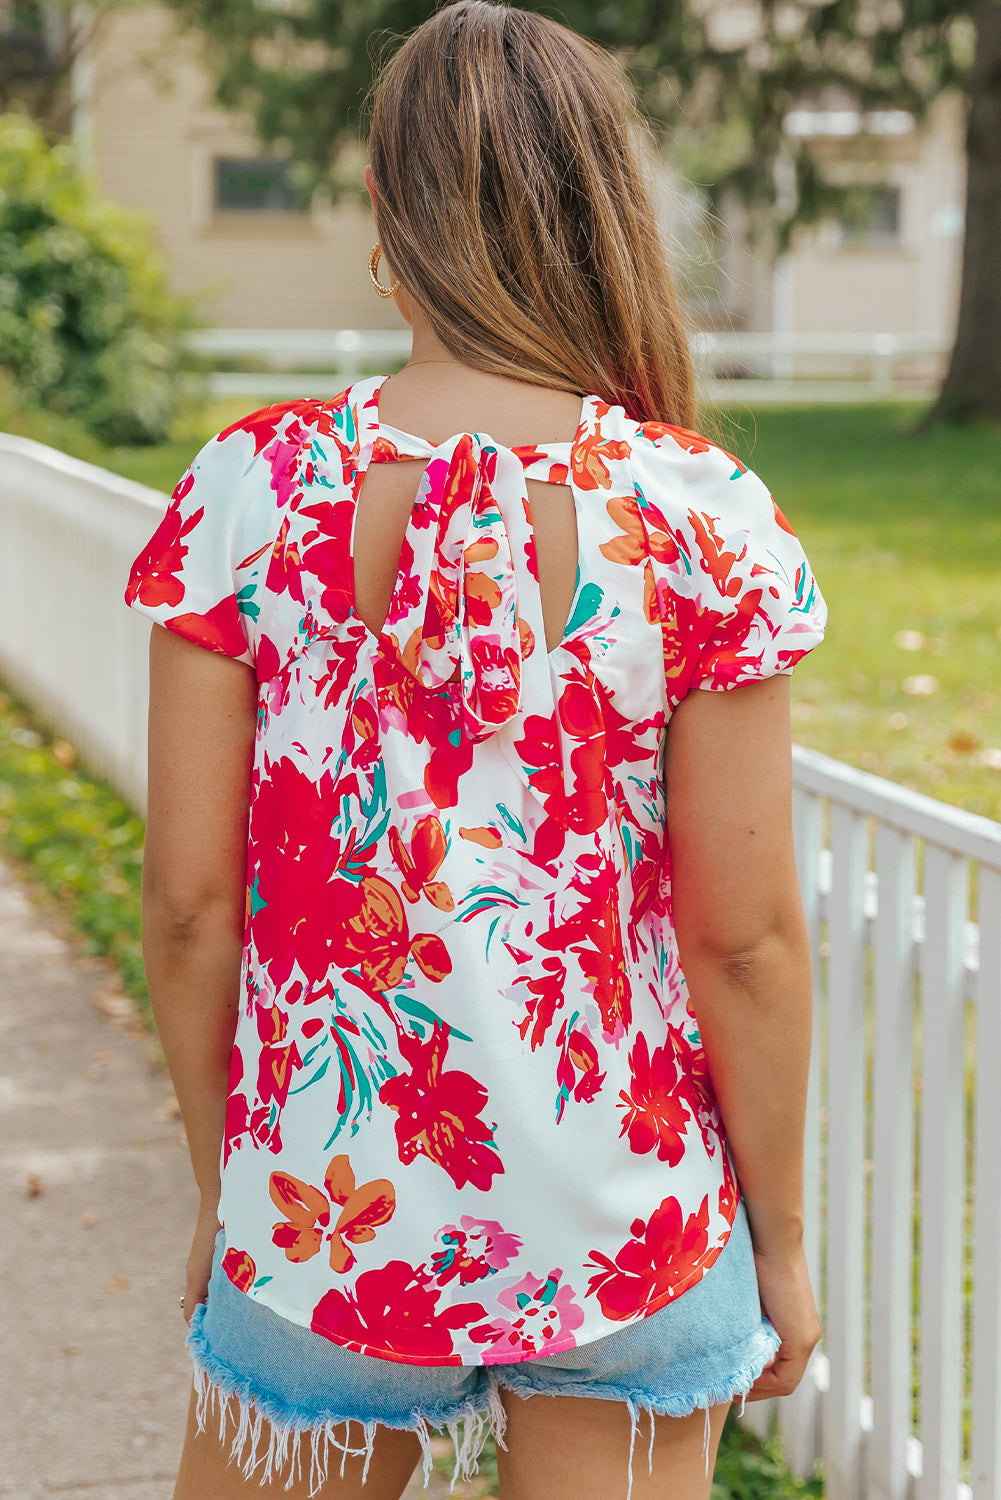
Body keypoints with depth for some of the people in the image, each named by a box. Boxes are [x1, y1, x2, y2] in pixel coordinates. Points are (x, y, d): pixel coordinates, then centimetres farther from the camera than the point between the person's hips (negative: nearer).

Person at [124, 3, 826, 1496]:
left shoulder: (246, 494, -9)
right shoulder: (703, 519, -11)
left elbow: (188, 900, -5)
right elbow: (747, 938, -9)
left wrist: (220, 1189, 10)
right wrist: (781, 1241, 4)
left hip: (325, 1215, 1)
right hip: (627, 1228, 0)